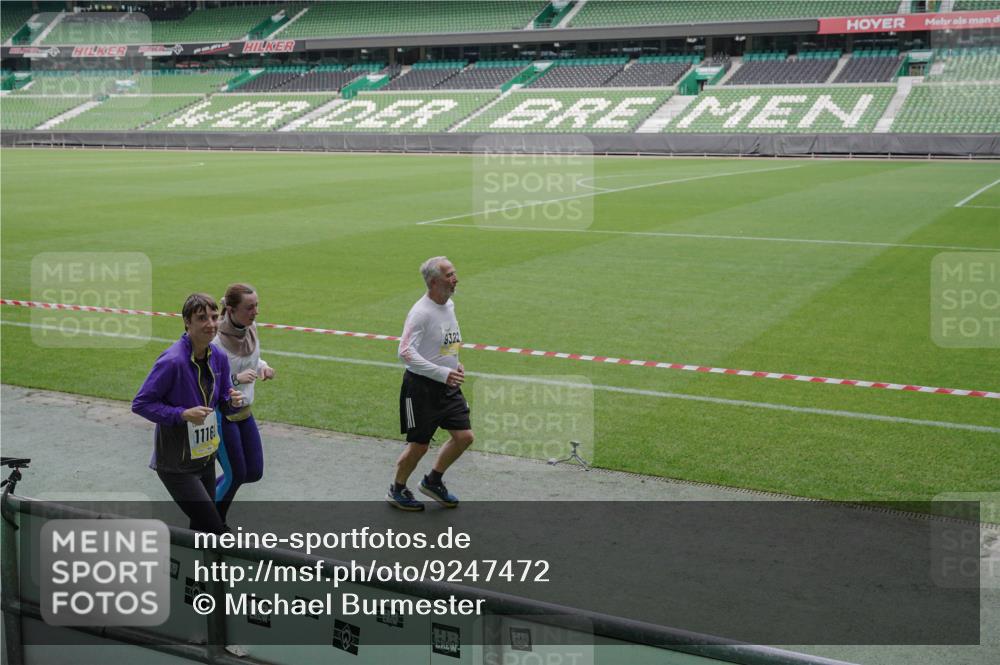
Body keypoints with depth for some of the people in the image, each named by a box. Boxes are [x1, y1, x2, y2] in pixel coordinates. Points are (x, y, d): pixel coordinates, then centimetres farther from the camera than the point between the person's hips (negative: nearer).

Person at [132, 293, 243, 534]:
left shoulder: (218, 358, -1)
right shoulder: (172, 361, -23)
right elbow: (140, 403, -18)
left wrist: (233, 401, -12)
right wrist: (182, 414, -27)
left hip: (205, 457, 7)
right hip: (176, 465, -7)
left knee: (201, 528, 20)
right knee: (215, 530, -8)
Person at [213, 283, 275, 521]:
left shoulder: (251, 328, -4)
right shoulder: (216, 340, -26)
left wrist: (263, 367, -6)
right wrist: (236, 379, -33)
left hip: (244, 411, 7)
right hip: (220, 415, -7)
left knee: (254, 472, 10)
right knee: (236, 475, 1)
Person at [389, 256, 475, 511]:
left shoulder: (449, 305, 7)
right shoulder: (421, 312, -20)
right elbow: (405, 352, -27)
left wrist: (455, 364, 7)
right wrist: (443, 373, -29)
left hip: (448, 386, 8)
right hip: (421, 387, -8)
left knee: (464, 437, 4)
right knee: (419, 445, 1)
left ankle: (433, 481, 25)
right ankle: (397, 490, 25)